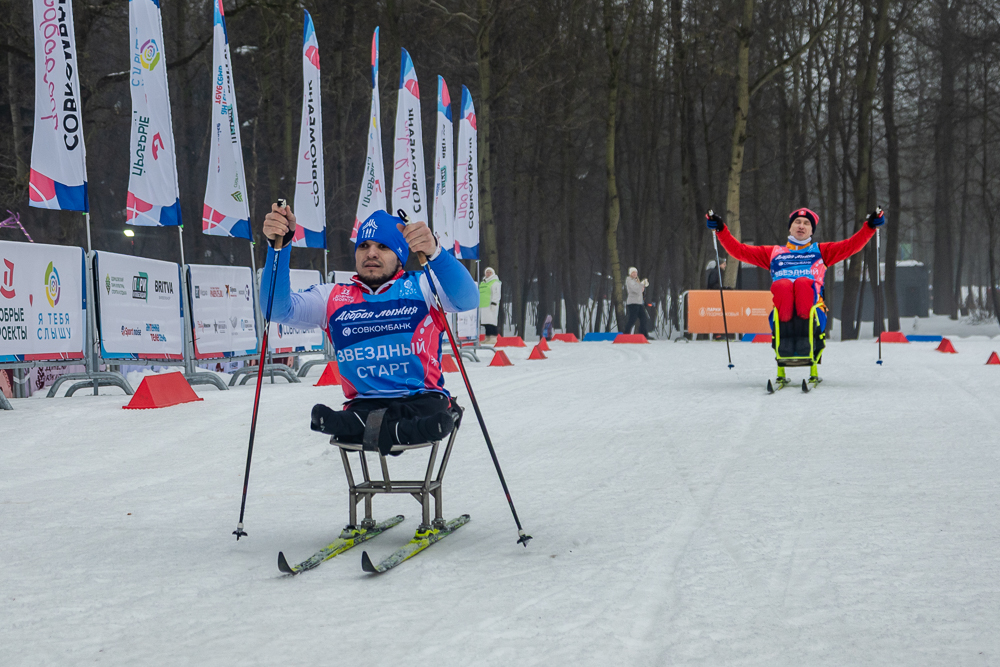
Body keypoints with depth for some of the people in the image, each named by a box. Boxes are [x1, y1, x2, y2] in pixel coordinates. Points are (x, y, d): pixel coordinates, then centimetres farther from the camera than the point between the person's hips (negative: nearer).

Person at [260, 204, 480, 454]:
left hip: (423, 398, -1)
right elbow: (279, 309, 3)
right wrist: (280, 246, -11)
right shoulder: (333, 297, 17)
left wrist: (434, 253, -31)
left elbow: (466, 300, -11)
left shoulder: (421, 286, 9)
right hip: (365, 403, 1)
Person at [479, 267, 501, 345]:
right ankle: (487, 337, 12)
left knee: (491, 322, -12)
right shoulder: (483, 283, 22)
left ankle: (493, 338, -14)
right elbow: (479, 294, 29)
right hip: (482, 306, 8)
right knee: (485, 323, 8)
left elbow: (496, 294, -12)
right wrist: (478, 304, 27)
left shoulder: (495, 282, -4)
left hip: (490, 306, -8)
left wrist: (493, 303, -19)